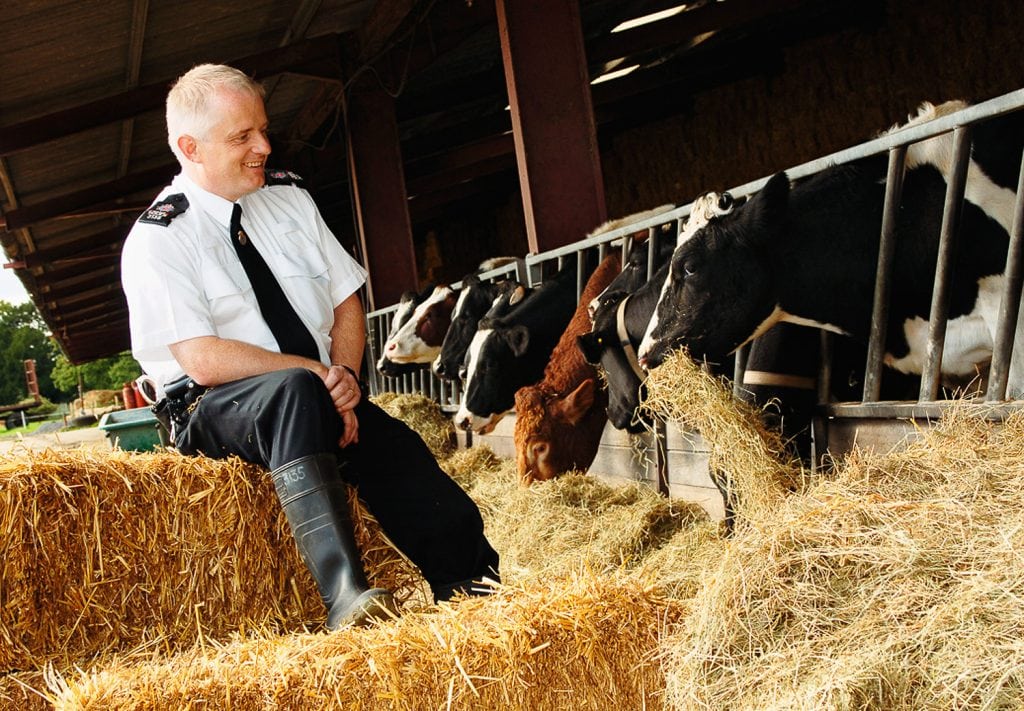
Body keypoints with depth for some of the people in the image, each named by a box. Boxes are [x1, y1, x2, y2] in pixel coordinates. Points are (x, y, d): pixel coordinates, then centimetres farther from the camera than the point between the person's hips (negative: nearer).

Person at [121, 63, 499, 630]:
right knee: (294, 391, -40)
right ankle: (343, 593, -45)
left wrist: (344, 374, -10)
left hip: (323, 399, 5)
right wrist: (315, 372, -18)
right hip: (217, 413, -5)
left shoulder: (288, 197, 9)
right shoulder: (156, 241, -8)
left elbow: (347, 302, 9)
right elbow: (204, 361, -17)